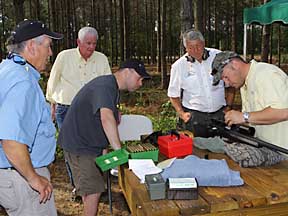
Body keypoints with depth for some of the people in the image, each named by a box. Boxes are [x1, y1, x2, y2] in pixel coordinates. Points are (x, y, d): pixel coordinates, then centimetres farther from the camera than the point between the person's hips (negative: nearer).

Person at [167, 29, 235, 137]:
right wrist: (181, 113, -5)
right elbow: (173, 94, 8)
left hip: (219, 114, 1)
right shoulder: (178, 66, 0)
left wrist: (228, 107, 6)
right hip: (193, 117, -1)